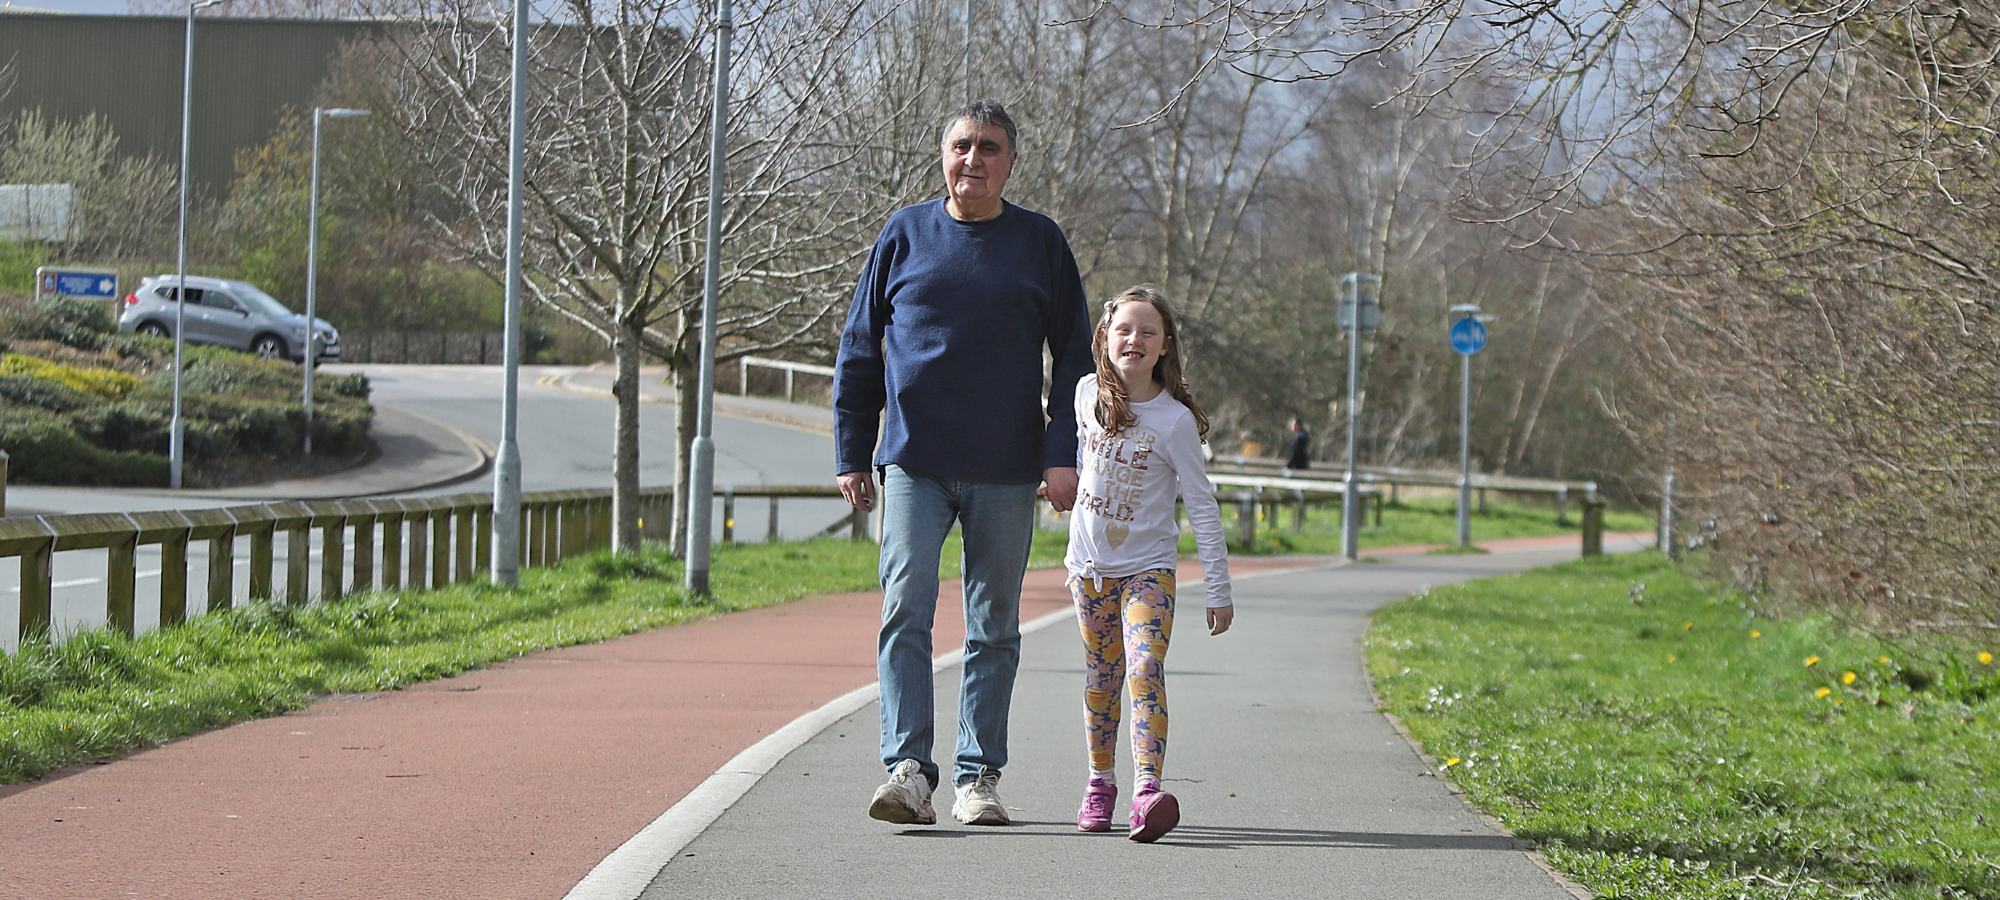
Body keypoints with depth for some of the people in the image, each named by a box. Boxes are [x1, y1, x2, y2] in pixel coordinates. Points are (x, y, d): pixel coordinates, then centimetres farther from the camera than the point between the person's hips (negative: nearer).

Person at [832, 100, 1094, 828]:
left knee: (994, 626, 5)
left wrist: (1064, 452, -4)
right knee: (905, 611, -11)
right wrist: (851, 454, 6)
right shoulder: (906, 235, 6)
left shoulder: (1040, 243, 6)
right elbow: (859, 348, 10)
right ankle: (908, 768, -14)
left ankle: (979, 778, 12)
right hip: (914, 462, 0)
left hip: (1005, 469, 1)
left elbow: (1074, 355, 7)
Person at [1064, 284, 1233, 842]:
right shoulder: (1089, 394, -2)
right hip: (1089, 565, 4)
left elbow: (1202, 507, -10)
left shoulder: (1174, 420, -13)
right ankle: (1100, 784, 25)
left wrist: (1218, 590, -10)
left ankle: (1148, 792, -30)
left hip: (1148, 568, -4)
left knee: (1146, 672, -19)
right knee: (1102, 680, 10)